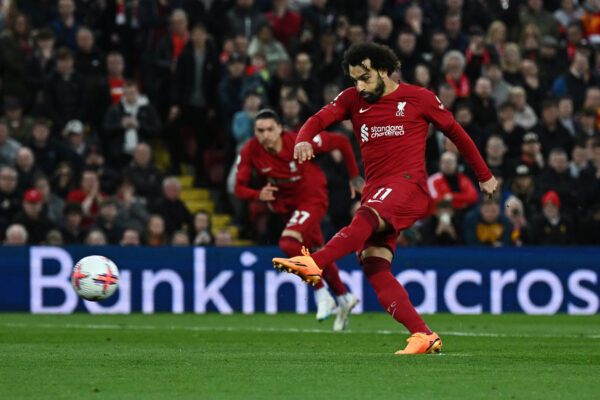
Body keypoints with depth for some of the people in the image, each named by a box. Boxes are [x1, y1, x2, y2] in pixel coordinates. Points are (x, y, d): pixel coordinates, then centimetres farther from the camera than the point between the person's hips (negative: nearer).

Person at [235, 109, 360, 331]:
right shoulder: (250, 152, -17)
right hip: (287, 204, 6)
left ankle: (322, 295, -13)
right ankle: (344, 298, 38)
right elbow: (240, 188, -12)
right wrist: (259, 195, -34)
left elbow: (341, 142, -14)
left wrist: (354, 176, -5)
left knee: (288, 243, -27)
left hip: (312, 197, -6)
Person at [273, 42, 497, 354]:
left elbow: (455, 132, 17)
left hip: (408, 184, -5)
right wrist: (303, 140, -22)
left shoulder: (418, 98, 7)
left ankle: (315, 262, -59)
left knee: (366, 217, -36)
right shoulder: (352, 99, 15)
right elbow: (320, 119, 2)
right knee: (373, 266, -14)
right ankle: (423, 336, -18)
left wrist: (484, 176, 24)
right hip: (374, 190, 5)